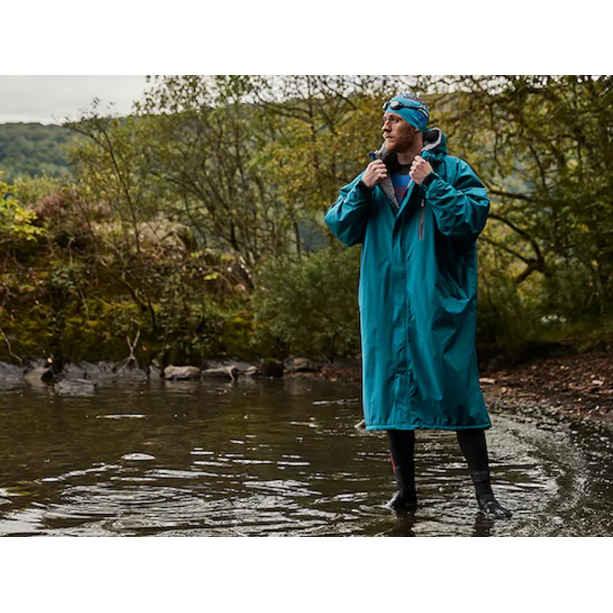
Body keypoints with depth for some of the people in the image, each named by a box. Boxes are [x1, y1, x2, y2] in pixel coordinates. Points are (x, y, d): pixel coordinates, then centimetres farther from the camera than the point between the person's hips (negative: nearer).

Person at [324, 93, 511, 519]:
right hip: (386, 303, 4)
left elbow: (472, 219, -13)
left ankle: (484, 492, 2)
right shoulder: (374, 174, 14)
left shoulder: (452, 171, 0)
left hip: (440, 302, -4)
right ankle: (406, 491, 18)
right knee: (393, 391, 7)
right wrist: (362, 188, -6)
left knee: (457, 389, -5)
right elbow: (340, 228, 8)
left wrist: (431, 184, -16)